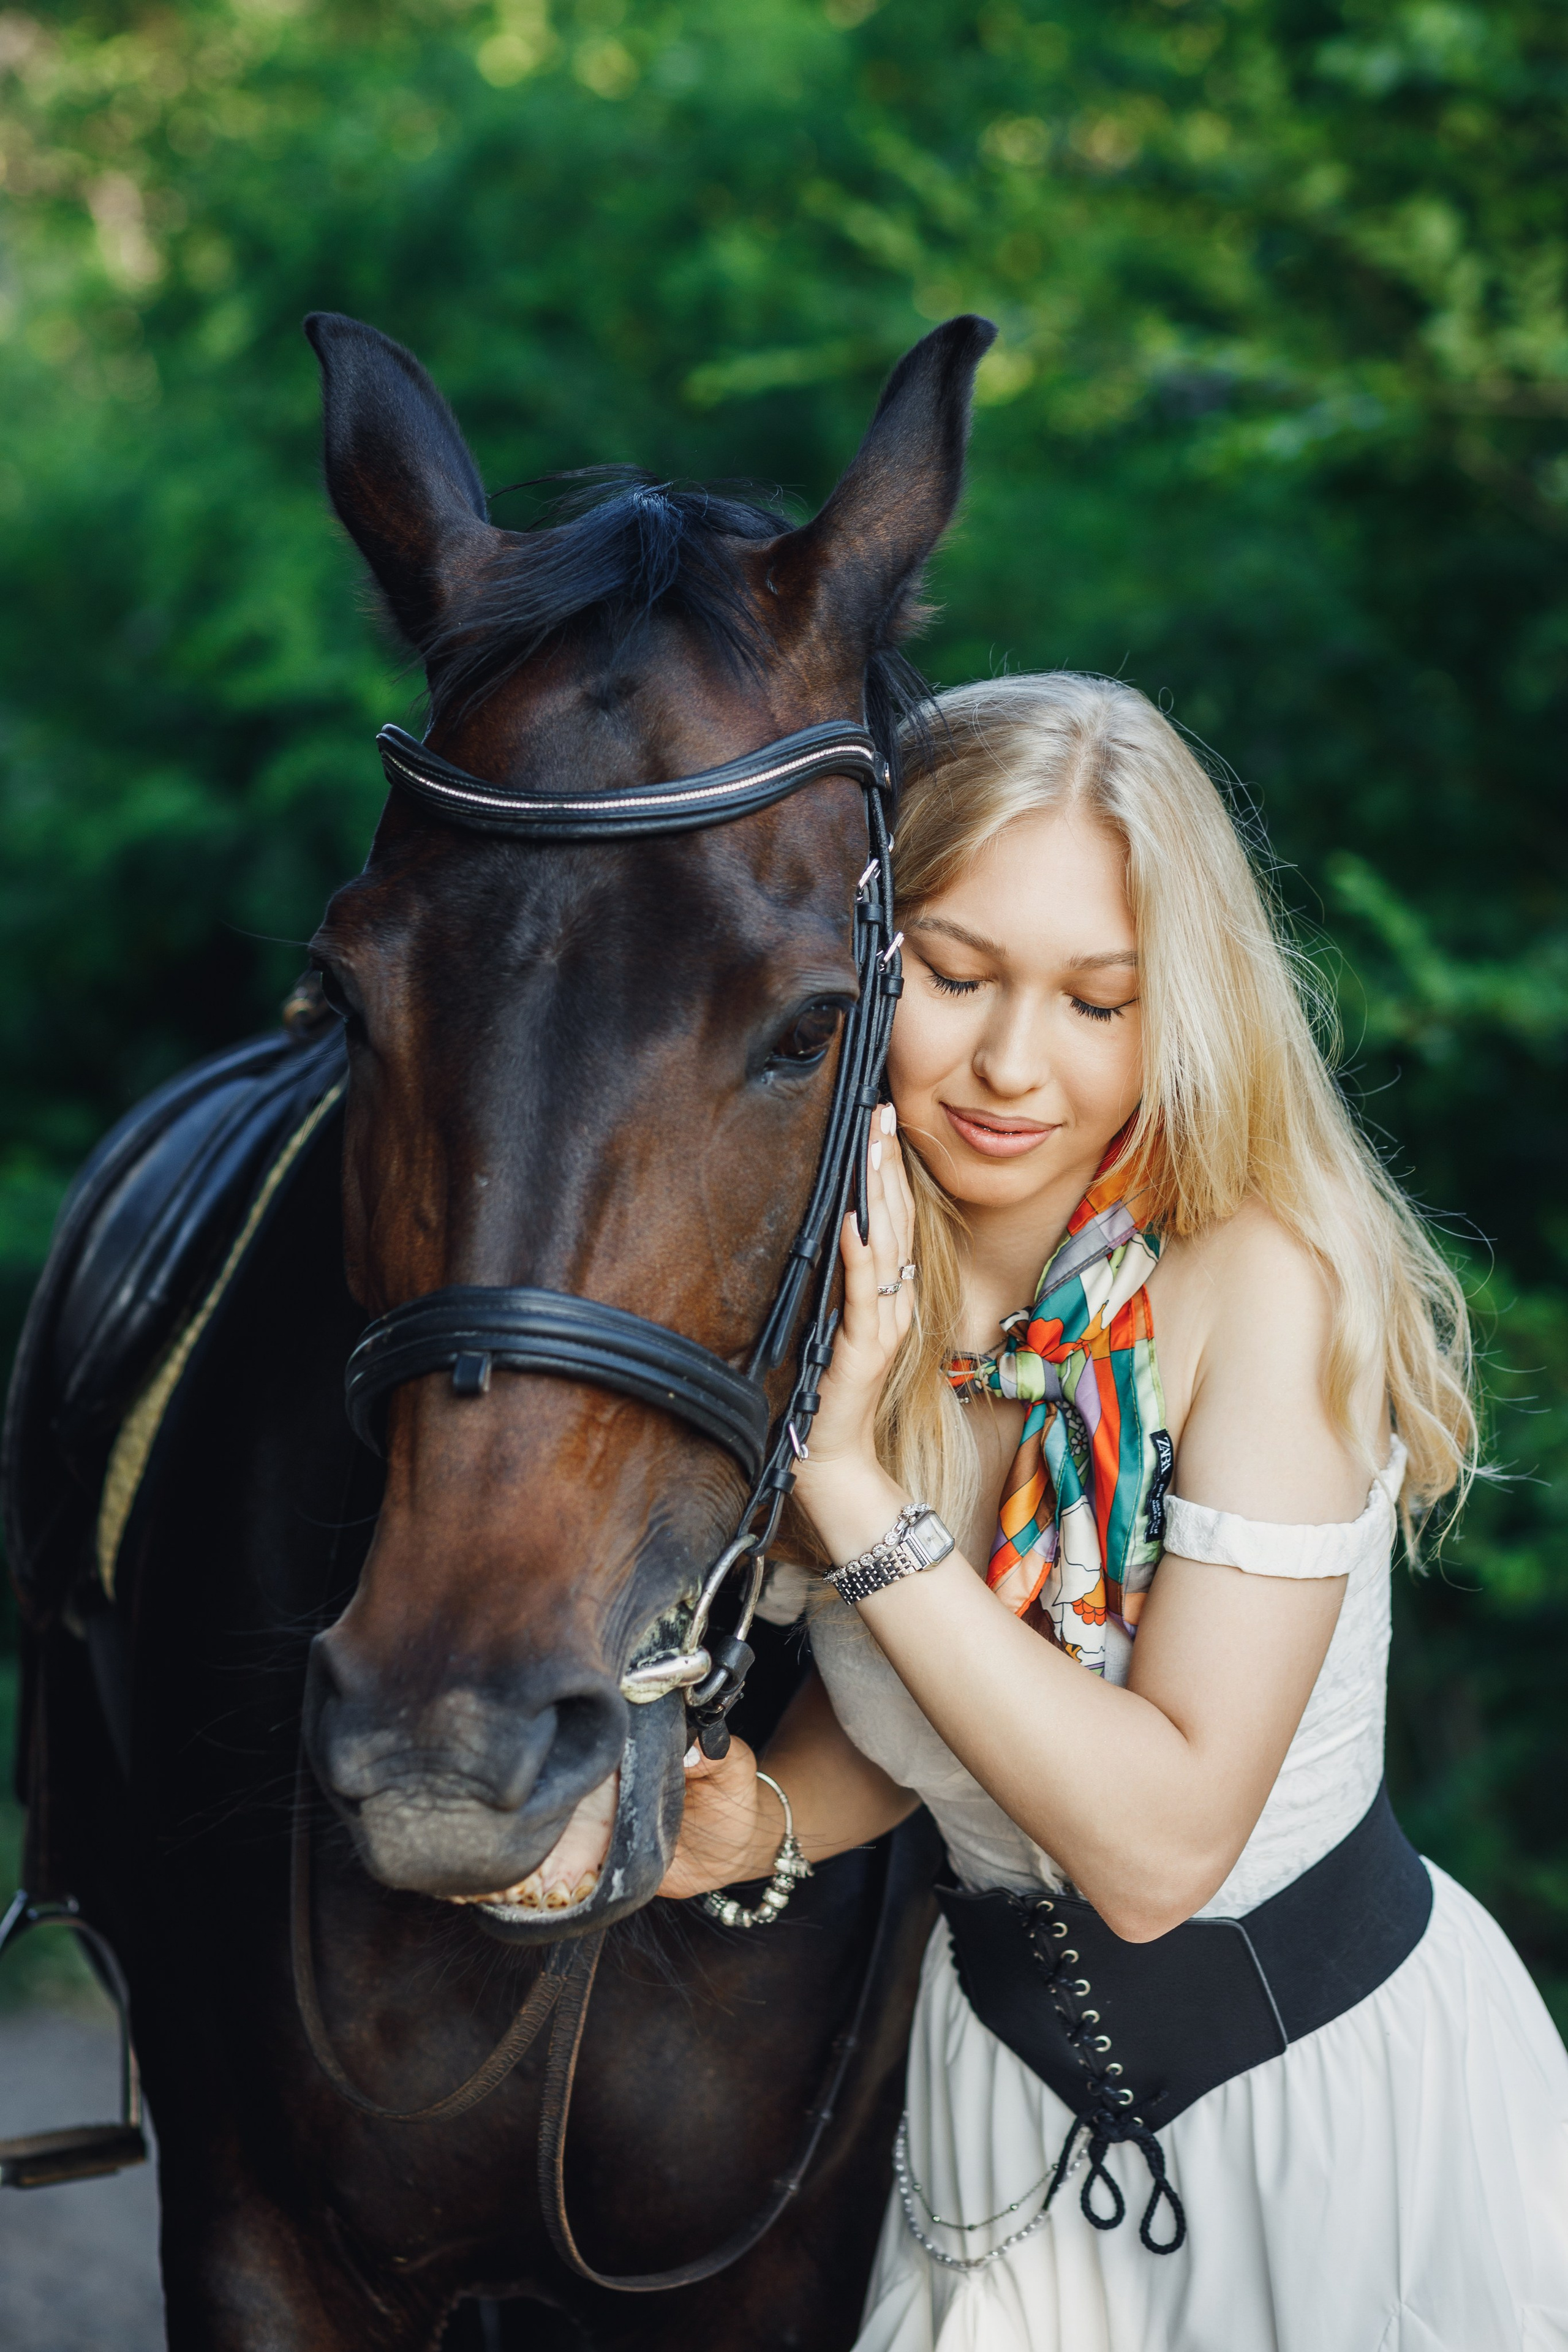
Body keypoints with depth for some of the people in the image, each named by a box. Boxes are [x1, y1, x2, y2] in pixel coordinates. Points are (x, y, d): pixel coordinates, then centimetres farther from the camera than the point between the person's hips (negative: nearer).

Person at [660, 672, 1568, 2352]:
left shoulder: (1266, 1281, -24)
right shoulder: (841, 1295, -9)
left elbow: (1159, 1846, -29)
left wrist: (852, 1486, -32)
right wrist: (759, 1822, -14)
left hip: (1343, 2085, -4)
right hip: (1009, 2075, 5)